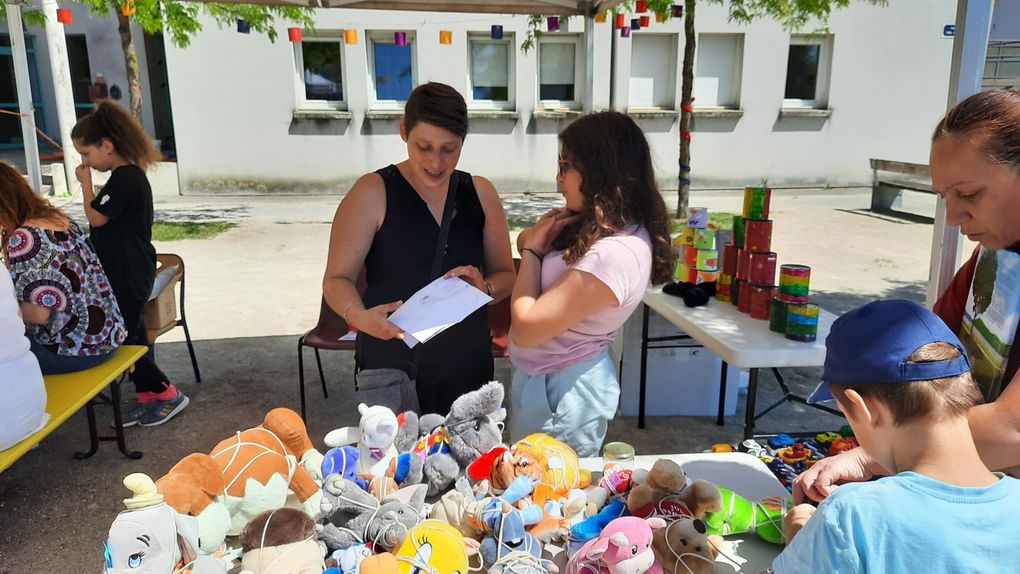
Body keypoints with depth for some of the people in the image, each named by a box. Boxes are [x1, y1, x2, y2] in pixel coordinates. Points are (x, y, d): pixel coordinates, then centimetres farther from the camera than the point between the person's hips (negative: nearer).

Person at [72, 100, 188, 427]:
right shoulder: (127, 175, 12)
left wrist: (86, 181, -8)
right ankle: (149, 397, 23)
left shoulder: (125, 178, -20)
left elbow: (96, 217, -15)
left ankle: (166, 394, 8)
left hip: (129, 277, -10)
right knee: (131, 335, 14)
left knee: (121, 338, -2)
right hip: (127, 274, 10)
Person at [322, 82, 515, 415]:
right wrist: (359, 316, -28)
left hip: (467, 365, 4)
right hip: (391, 367, -3)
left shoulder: (480, 193, 2)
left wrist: (484, 288, -16)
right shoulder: (373, 193, -10)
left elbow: (505, 275, 6)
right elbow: (337, 279, -8)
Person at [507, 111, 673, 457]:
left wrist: (532, 250, -14)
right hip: (543, 380, 9)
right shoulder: (604, 228, 1)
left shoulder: (612, 254, -30)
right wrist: (536, 238, -12)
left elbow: (525, 329, -26)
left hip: (561, 394, -9)